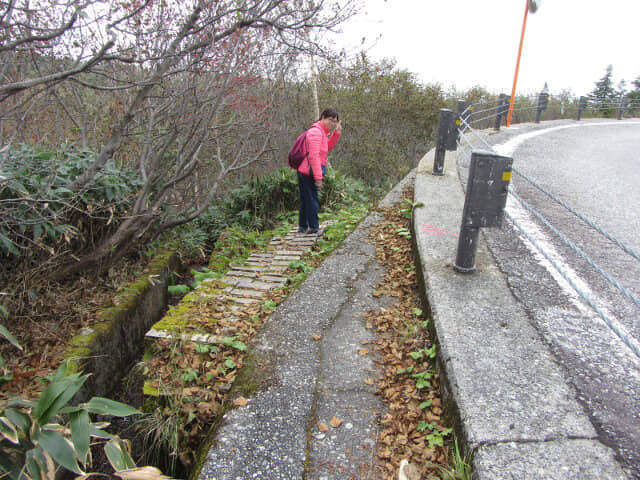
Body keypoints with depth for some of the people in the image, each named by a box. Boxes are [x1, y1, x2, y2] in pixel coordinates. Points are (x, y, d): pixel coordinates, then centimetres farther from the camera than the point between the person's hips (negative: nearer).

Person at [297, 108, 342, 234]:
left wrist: (337, 133, 9)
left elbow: (328, 148, 21)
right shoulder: (316, 131, -16)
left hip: (305, 171, 10)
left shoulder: (322, 131, 15)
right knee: (312, 200, 0)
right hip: (309, 172, -10)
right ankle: (313, 227, 11)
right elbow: (313, 155, -23)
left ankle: (303, 226, 28)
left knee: (305, 200, 17)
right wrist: (318, 176, -25)